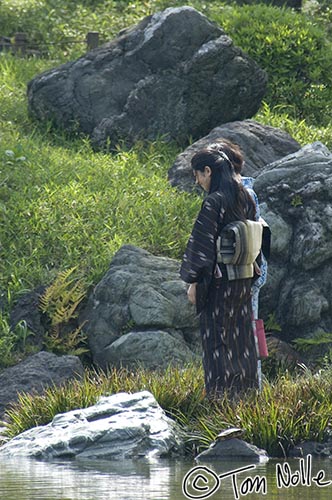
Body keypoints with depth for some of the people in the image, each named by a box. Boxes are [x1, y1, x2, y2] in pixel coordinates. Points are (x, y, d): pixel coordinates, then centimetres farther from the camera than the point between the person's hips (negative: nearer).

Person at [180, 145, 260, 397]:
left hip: (218, 280, -8)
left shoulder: (213, 202, -17)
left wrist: (193, 281, -12)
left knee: (216, 339, -1)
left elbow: (202, 244, -17)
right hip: (244, 279, 8)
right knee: (242, 335, 14)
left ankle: (220, 393, 0)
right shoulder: (245, 198, 7)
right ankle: (247, 388, 18)